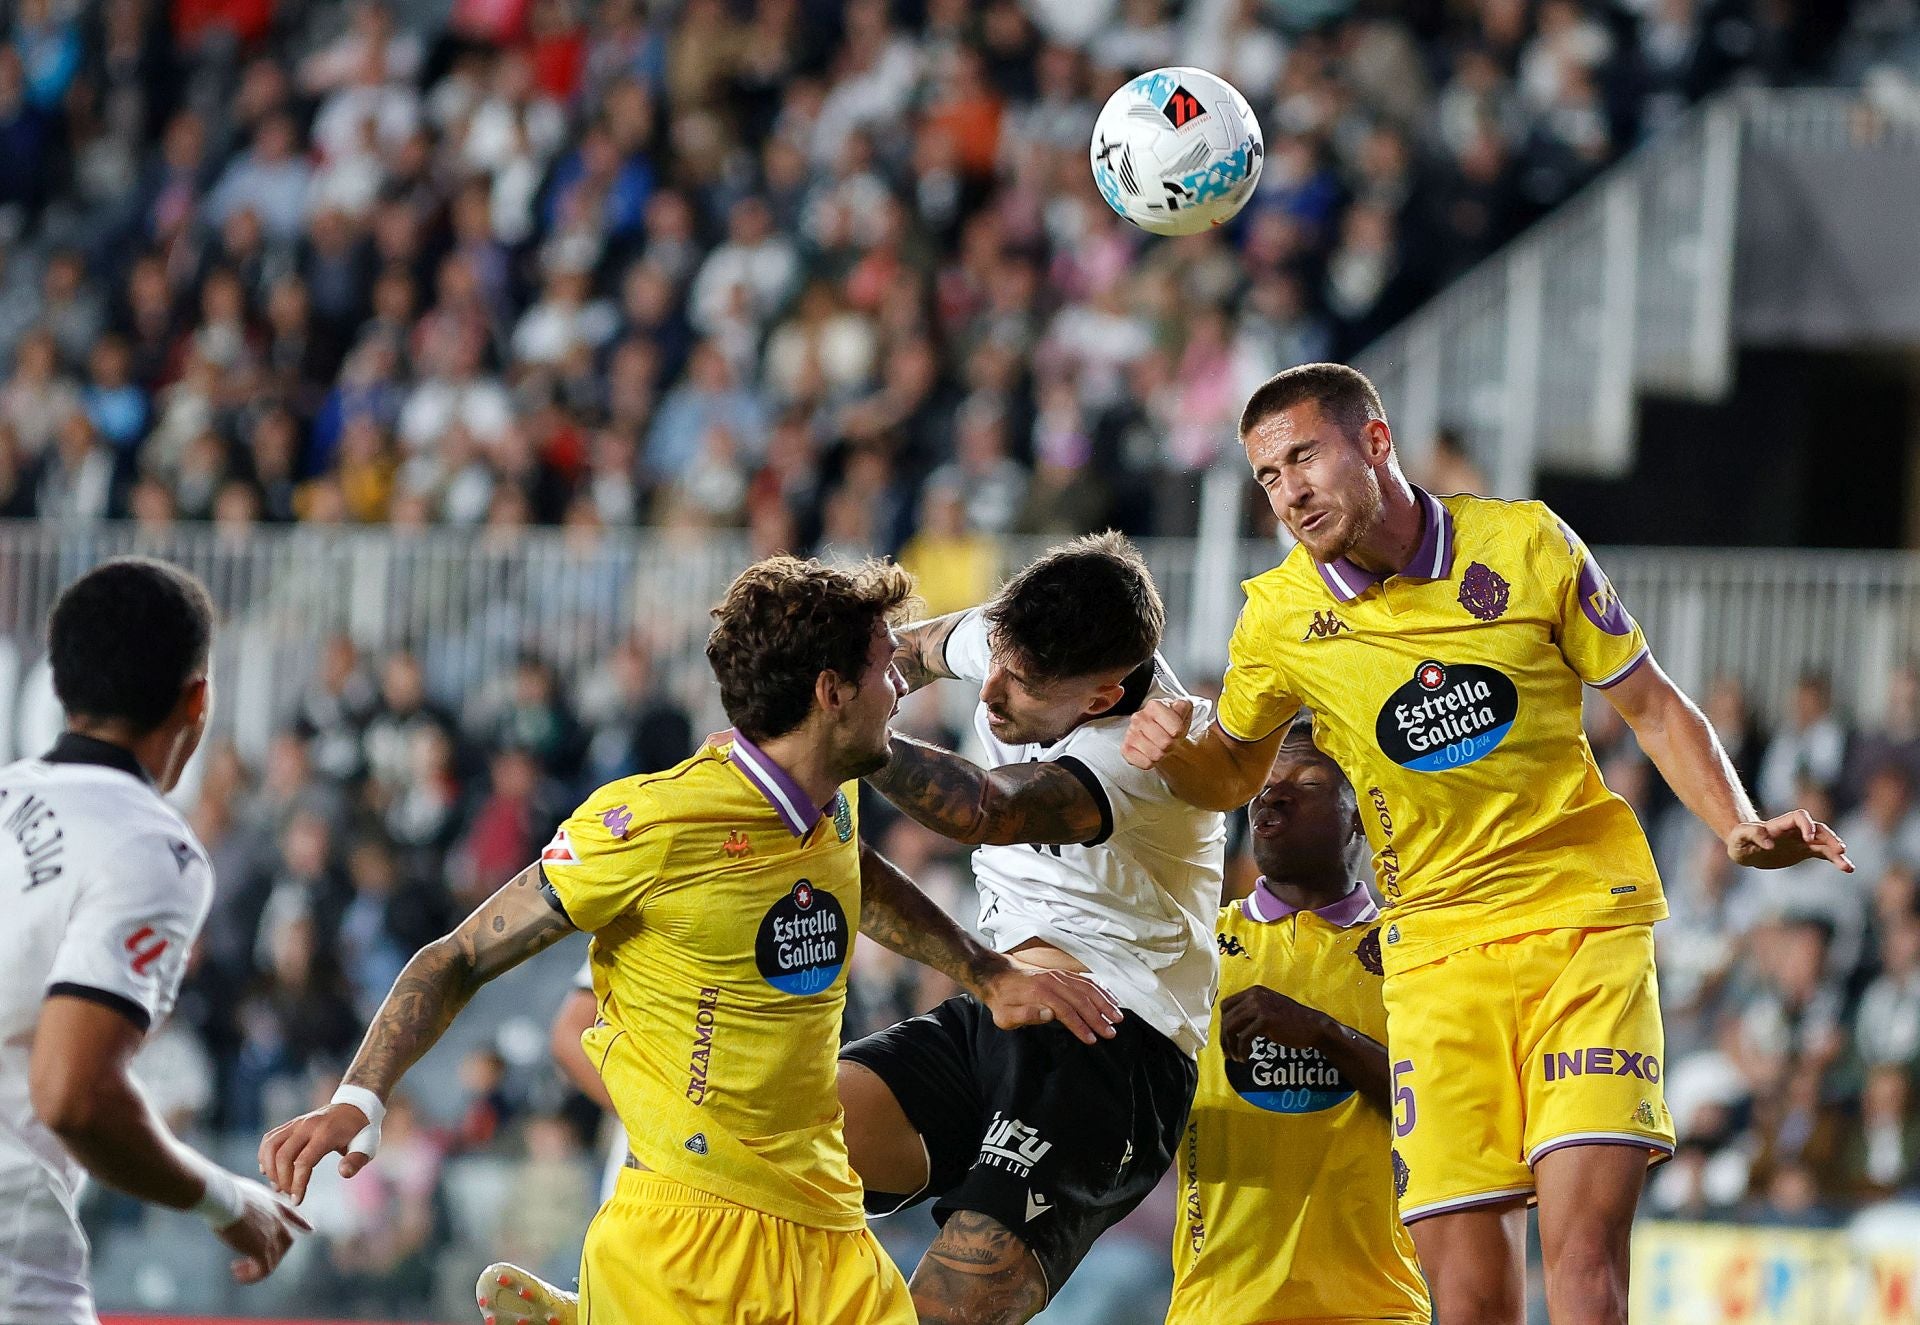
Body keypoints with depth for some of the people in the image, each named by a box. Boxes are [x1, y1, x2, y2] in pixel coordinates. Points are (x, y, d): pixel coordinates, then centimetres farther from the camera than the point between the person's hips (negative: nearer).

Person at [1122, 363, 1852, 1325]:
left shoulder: (1526, 546, -2)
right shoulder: (1278, 616, 3)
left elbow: (1652, 708, 8)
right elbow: (1232, 774, 20)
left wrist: (1738, 829, -7)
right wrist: (1172, 751, -3)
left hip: (1586, 921, -2)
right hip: (1436, 950, 2)